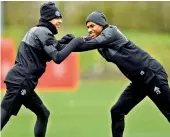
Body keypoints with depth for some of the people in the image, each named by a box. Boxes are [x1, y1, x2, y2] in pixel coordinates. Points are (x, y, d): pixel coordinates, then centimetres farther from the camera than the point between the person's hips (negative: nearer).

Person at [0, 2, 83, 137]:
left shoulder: (37, 30, 18)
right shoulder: (43, 32, -11)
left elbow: (48, 53, 22)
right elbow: (57, 57, -20)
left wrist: (61, 42, 9)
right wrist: (75, 42, -15)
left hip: (22, 82, 10)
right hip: (20, 82, -10)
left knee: (43, 113, 16)